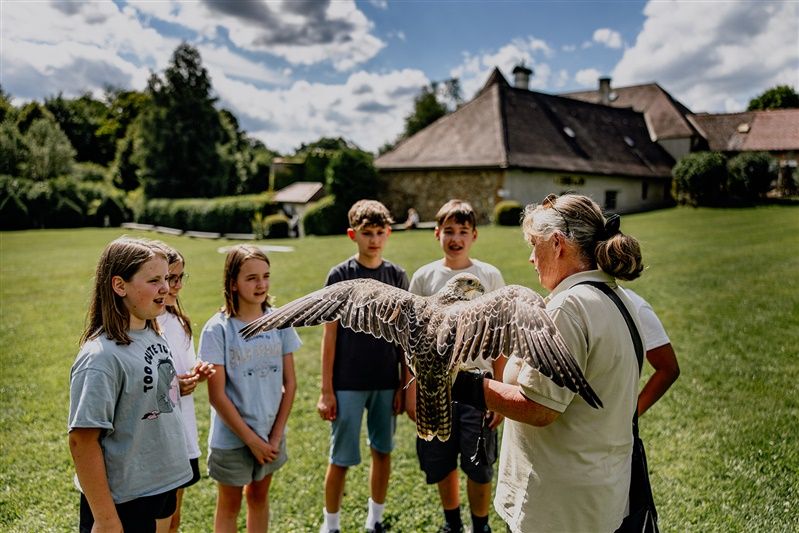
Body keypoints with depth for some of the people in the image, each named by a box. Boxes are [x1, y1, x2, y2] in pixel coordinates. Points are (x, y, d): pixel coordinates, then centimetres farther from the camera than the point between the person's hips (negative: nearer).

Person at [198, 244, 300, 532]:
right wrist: (251, 439, -13)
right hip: (232, 438, -3)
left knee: (259, 497, 21)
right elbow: (217, 395, -15)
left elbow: (289, 383, -1)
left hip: (271, 434, 3)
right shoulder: (218, 329, -16)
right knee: (229, 505, 15)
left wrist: (275, 435, -5)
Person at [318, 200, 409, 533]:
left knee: (382, 451, 13)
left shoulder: (397, 276, 2)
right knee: (341, 458, 4)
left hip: (386, 383, 3)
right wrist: (326, 389, -6)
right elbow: (330, 334, -5)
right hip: (347, 383, -3)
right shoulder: (340, 276, -6)